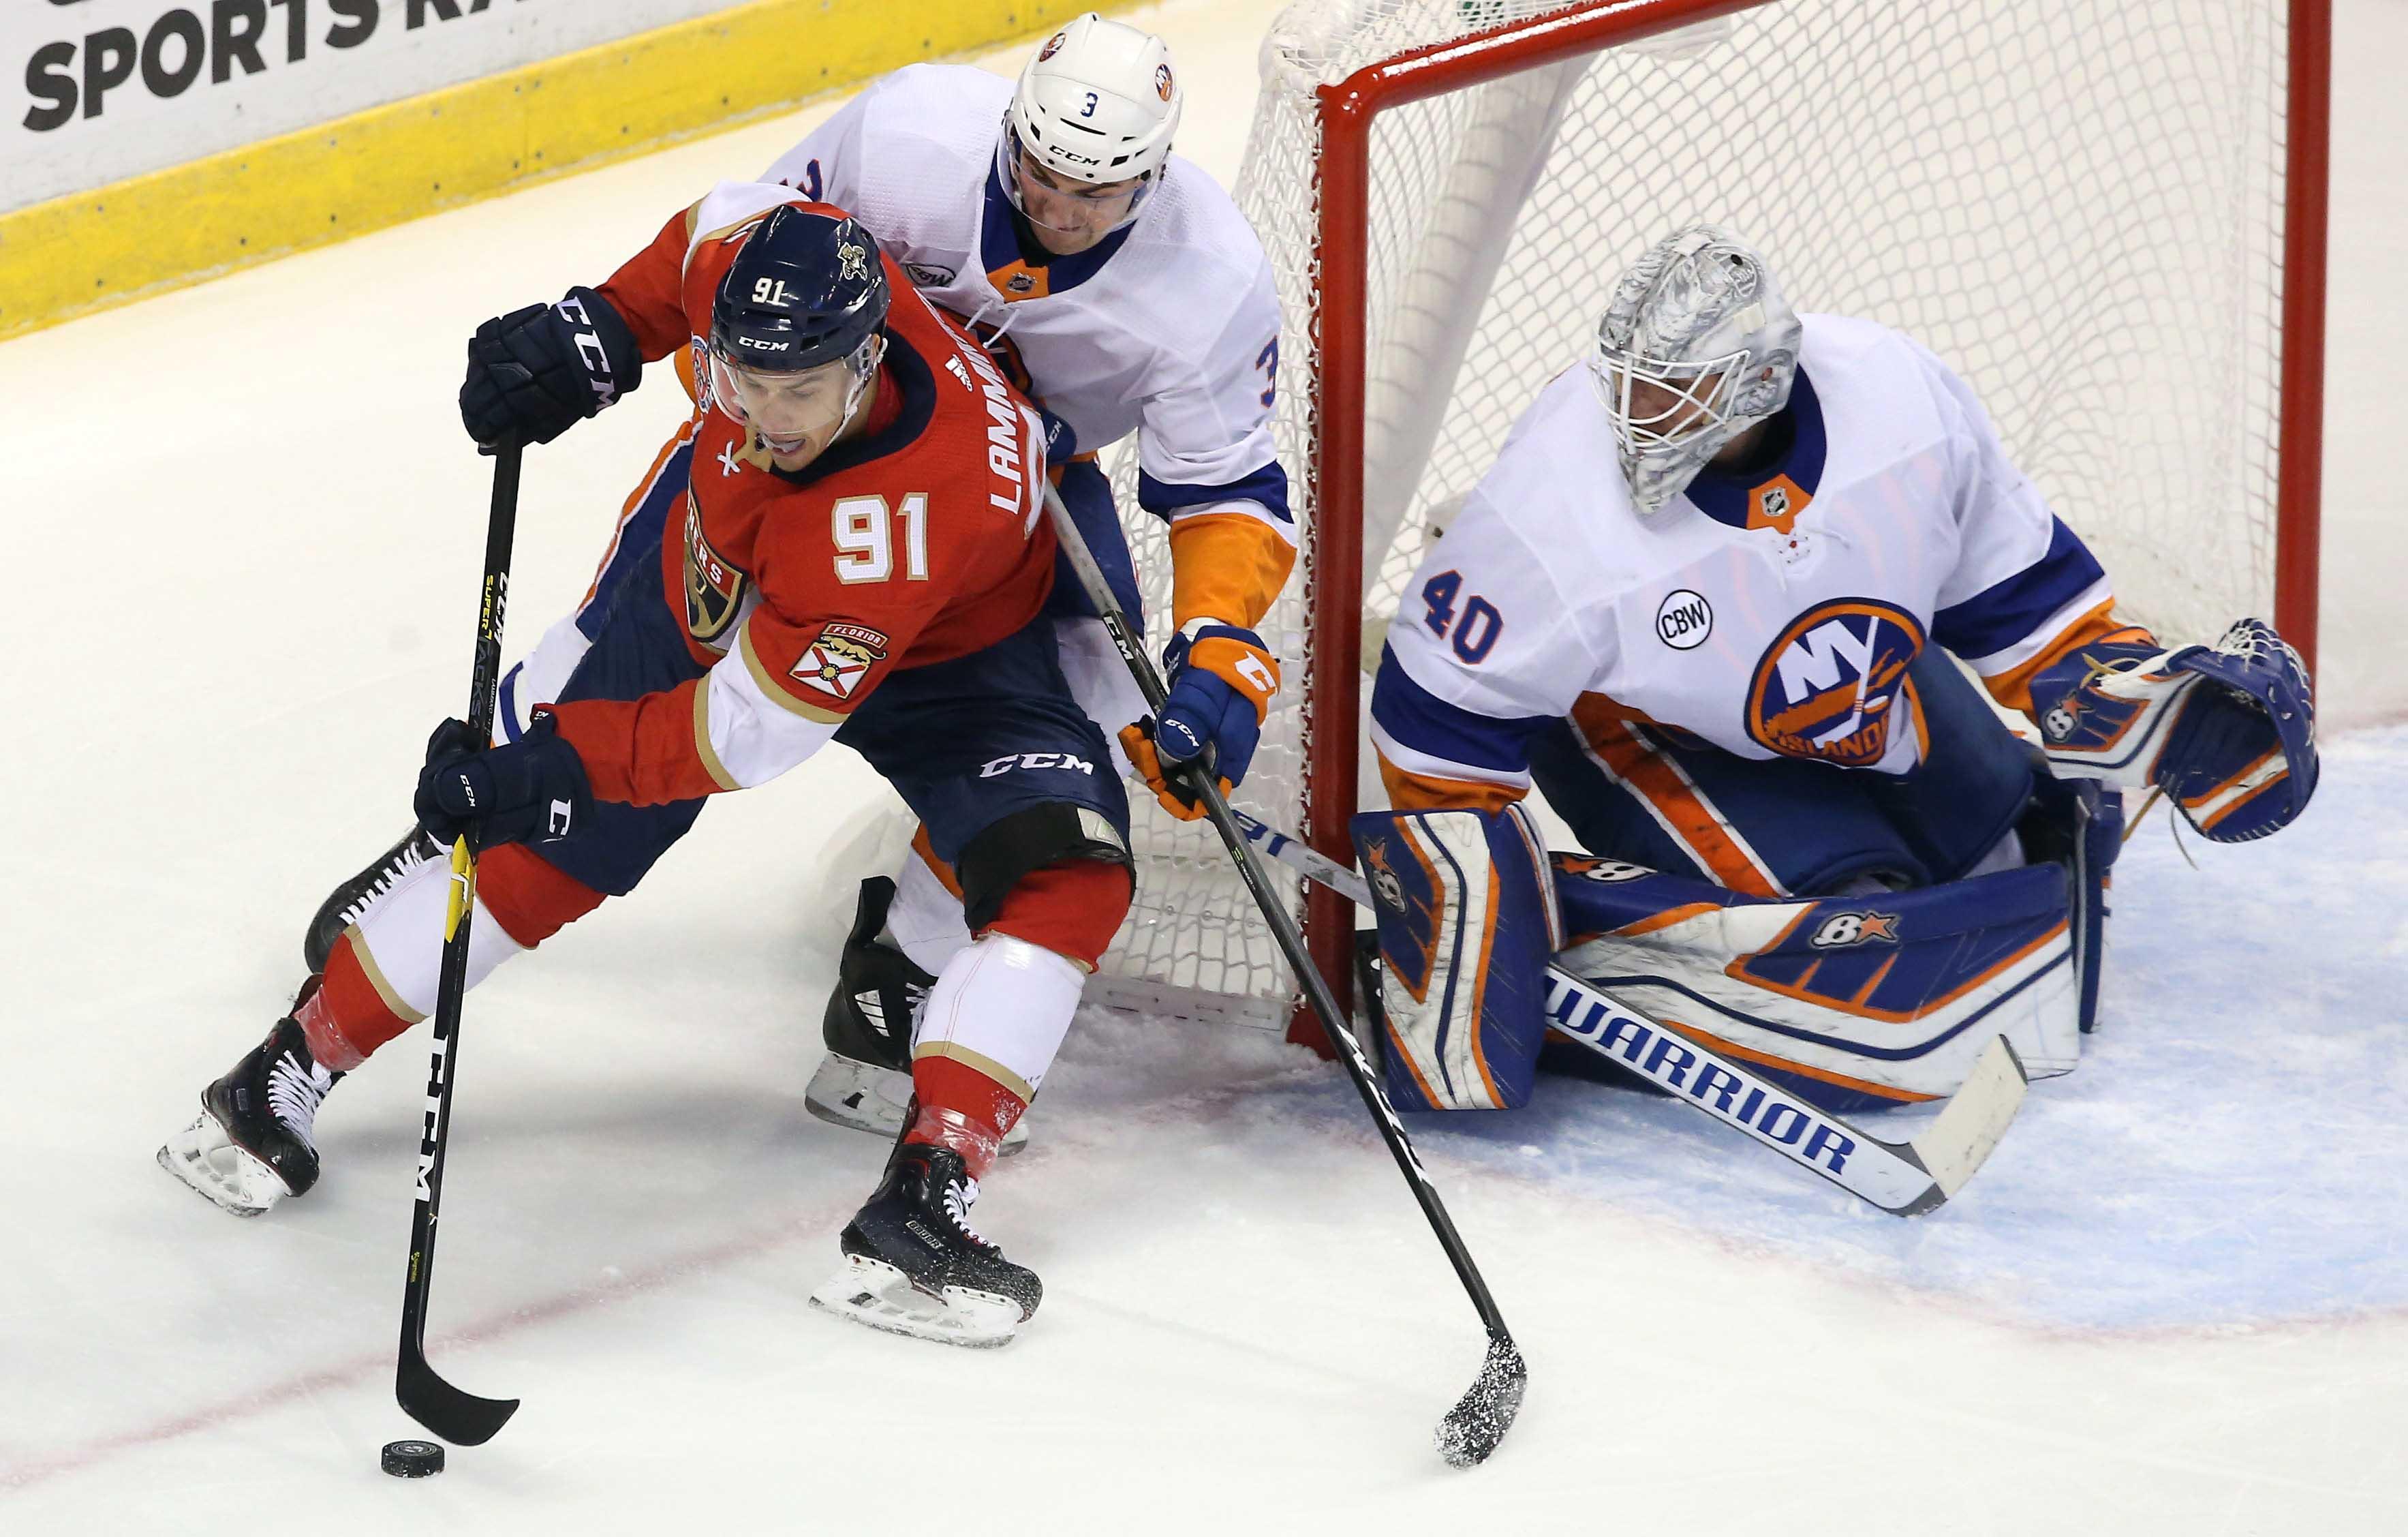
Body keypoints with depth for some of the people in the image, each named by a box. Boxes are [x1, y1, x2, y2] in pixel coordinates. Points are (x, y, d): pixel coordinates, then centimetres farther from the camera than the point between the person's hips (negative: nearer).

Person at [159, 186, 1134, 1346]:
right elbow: (716, 228, -4)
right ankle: (285, 1078, 14)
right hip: (712, 584, 4)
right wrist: (594, 334, -14)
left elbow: (752, 728, -38)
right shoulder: (755, 259, -33)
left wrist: (553, 768, -38)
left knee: (1064, 873, -26)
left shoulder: (914, 507, -45)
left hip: (941, 653, -4)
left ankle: (918, 1211, -27)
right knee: (540, 849, -1)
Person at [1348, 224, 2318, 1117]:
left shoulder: (1899, 397, -27)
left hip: (1868, 686, 5)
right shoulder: (1554, 512, -36)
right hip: (1640, 736, -5)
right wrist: (1464, 914, -23)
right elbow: (1442, 721, -22)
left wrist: (2136, 685, -11)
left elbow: (2008, 582, -7)